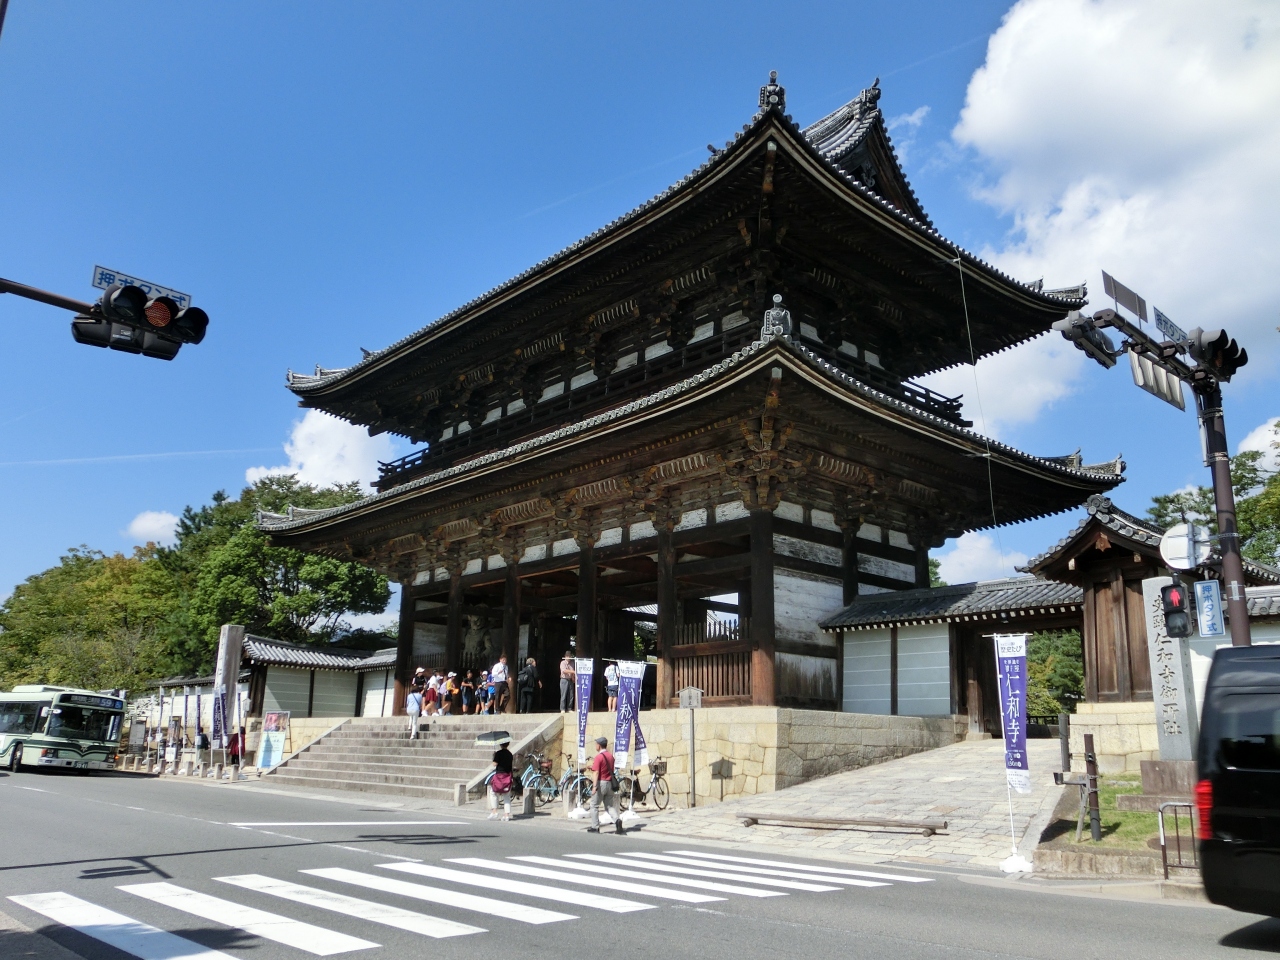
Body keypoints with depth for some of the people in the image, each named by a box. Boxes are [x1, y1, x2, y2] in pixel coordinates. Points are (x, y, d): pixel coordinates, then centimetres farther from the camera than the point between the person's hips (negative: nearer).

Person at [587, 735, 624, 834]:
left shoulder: (598, 757, -12)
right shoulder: (610, 756, 11)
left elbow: (596, 773, -19)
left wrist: (595, 786, -22)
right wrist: (593, 767, 23)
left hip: (601, 783, -7)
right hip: (610, 783, 7)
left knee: (594, 806, 7)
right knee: (610, 806, 10)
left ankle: (595, 827, 8)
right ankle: (617, 819, -13)